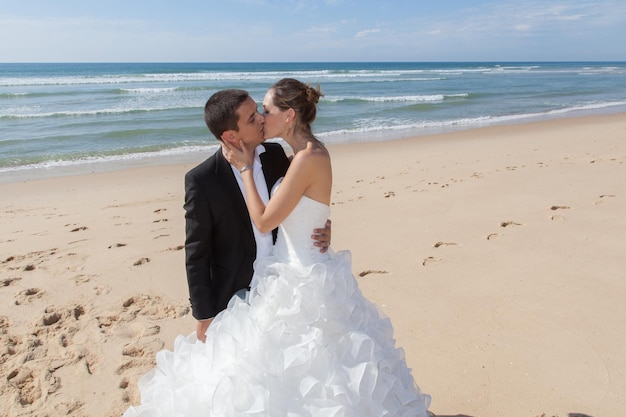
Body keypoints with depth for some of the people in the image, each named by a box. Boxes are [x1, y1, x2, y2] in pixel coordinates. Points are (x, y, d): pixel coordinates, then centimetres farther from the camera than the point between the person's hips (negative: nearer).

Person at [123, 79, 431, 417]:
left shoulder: (308, 158, -23)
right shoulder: (308, 152, 6)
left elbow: (264, 221, -19)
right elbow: (281, 214, 12)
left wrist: (245, 168, -9)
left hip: (301, 281, -9)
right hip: (298, 273, 9)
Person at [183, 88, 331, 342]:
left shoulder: (275, 154, -7)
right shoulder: (201, 180, -20)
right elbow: (196, 253, -13)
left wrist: (320, 230, -14)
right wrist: (203, 314, -8)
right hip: (234, 296, -3)